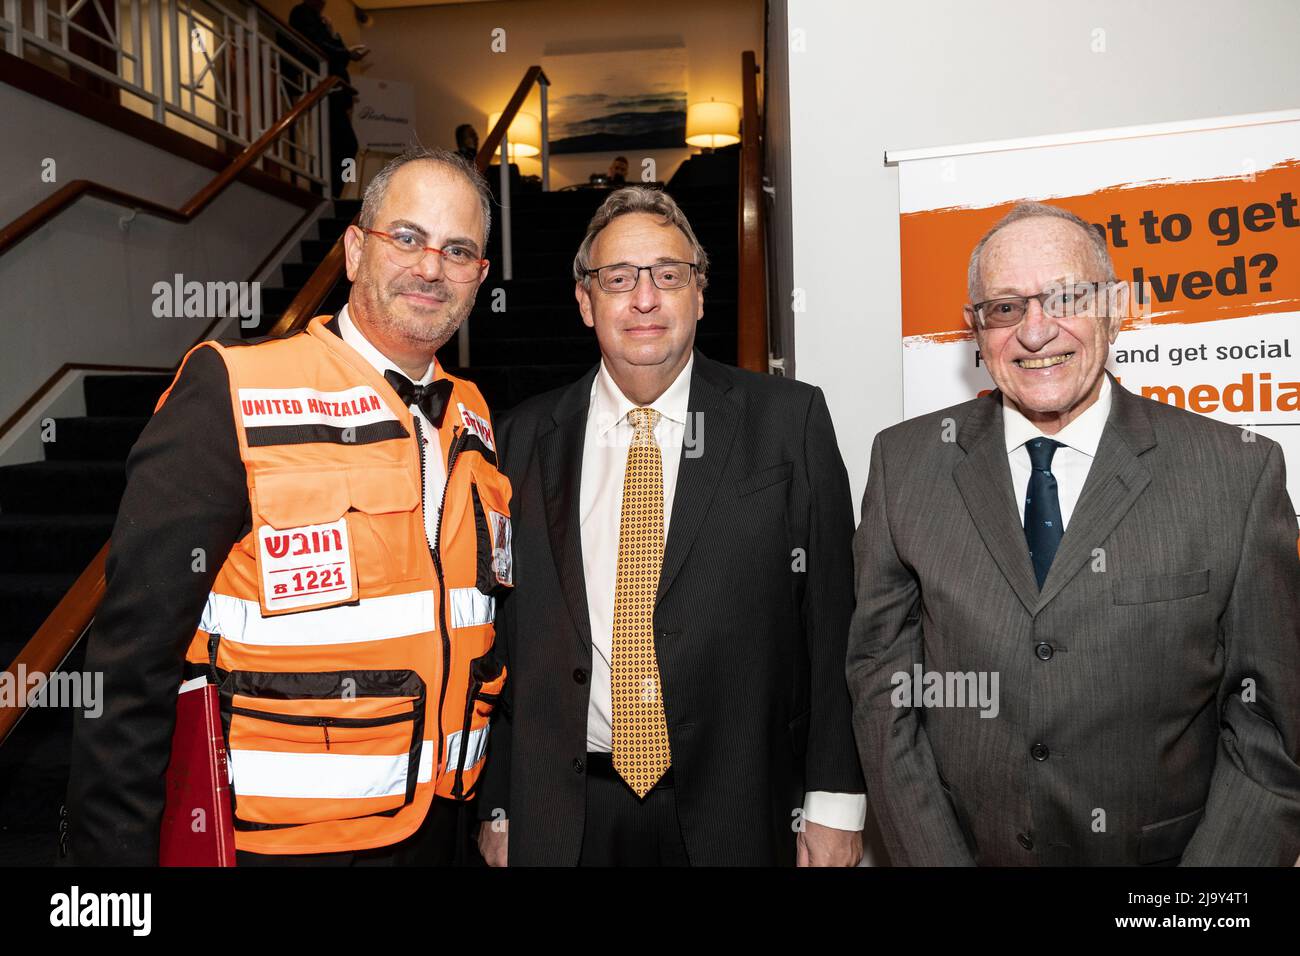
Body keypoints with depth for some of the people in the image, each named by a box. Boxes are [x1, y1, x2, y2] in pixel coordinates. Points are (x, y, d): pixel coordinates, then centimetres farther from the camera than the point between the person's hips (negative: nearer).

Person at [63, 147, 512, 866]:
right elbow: (136, 659, -14)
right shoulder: (229, 392, -13)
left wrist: (499, 808, 13)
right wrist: (116, 847, -11)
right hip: (274, 839, -5)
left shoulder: (476, 421, 5)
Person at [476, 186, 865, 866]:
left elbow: (832, 623, -4)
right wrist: (497, 806, 4)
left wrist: (835, 801, -6)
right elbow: (501, 634, 4)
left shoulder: (789, 420, -4)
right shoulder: (528, 437, 1)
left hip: (736, 811, -1)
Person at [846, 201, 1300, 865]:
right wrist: (930, 859, -13)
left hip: (1162, 856, 0)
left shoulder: (1239, 472, -10)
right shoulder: (904, 463, -7)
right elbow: (882, 680, -6)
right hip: (961, 848, 1)